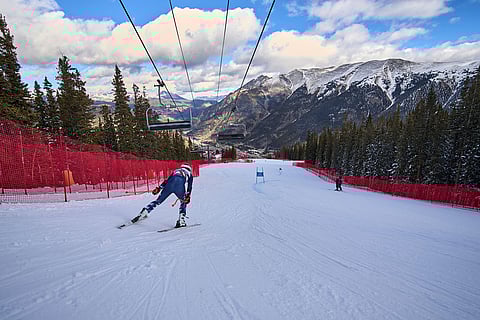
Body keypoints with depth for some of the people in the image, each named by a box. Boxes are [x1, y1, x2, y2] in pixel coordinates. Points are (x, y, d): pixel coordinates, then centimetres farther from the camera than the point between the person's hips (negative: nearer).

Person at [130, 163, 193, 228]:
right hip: (180, 184, -2)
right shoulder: (190, 174, 31)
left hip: (170, 184, 2)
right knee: (183, 202, 20)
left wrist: (159, 188, 20)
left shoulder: (176, 171, 39)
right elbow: (190, 185, 13)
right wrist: (187, 196, 3)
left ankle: (144, 212, 4)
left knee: (158, 200, 17)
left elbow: (167, 180, 25)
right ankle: (181, 221, 6)